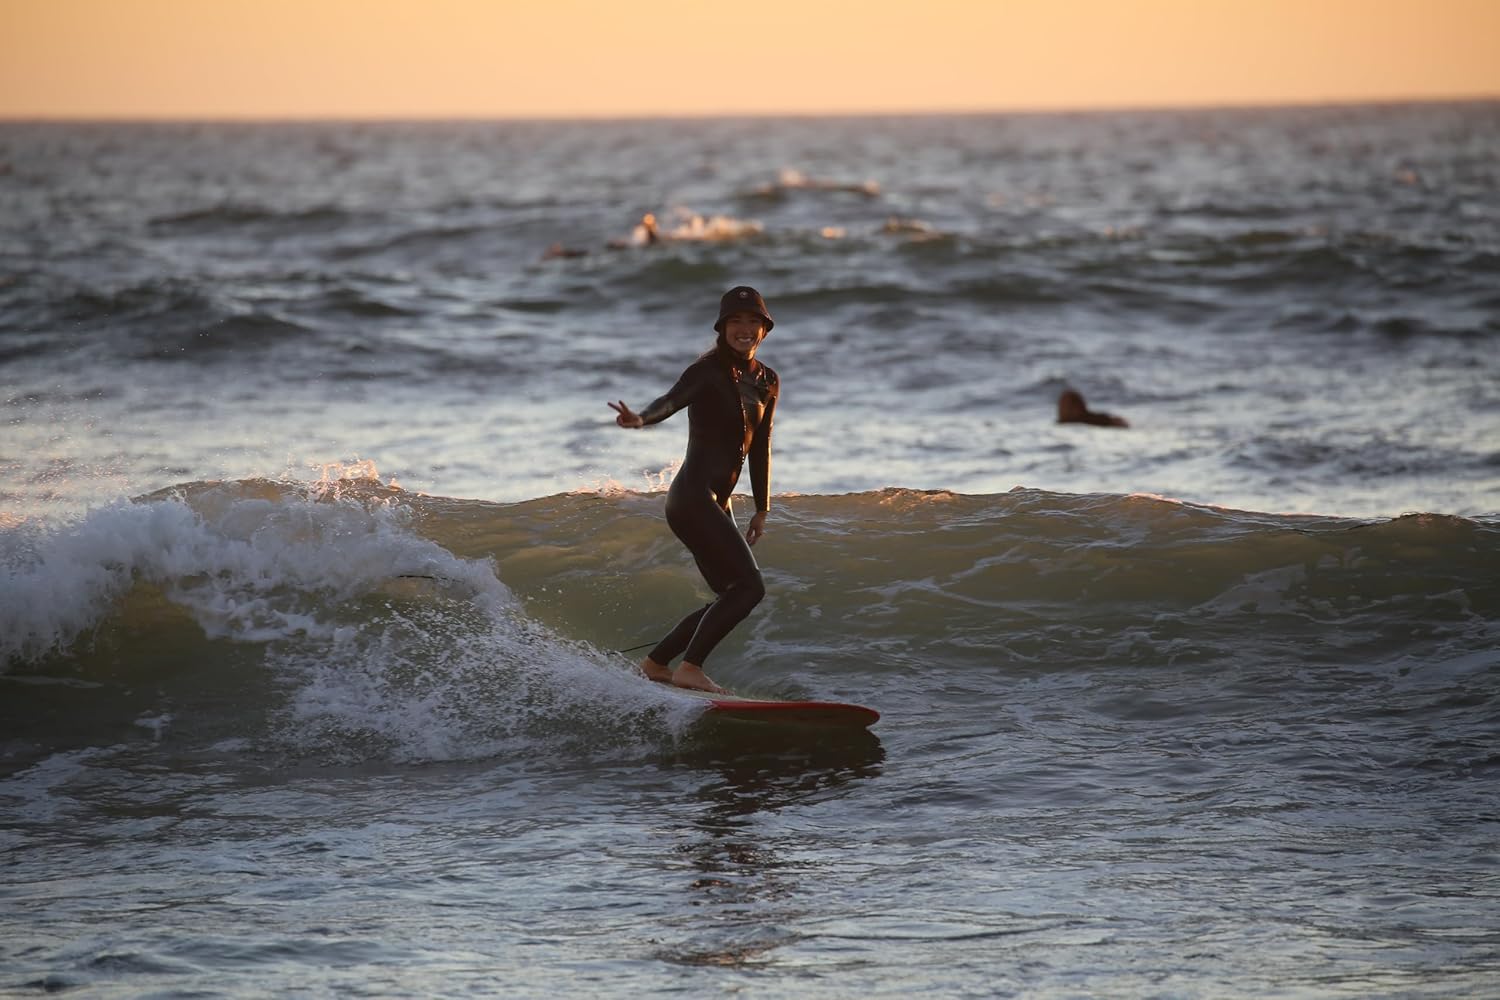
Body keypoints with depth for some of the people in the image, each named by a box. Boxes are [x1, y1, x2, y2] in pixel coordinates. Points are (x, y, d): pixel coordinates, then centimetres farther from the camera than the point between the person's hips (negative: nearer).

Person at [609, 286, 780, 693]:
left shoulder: (767, 382, 13)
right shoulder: (708, 370, -10)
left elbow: (760, 448, 22)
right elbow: (672, 400, -29)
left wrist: (762, 510, 25)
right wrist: (641, 419, -50)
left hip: (716, 504, 9)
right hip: (693, 495, -9)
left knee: (733, 595, 11)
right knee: (749, 586, -17)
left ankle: (656, 663, 17)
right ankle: (690, 668, -15)